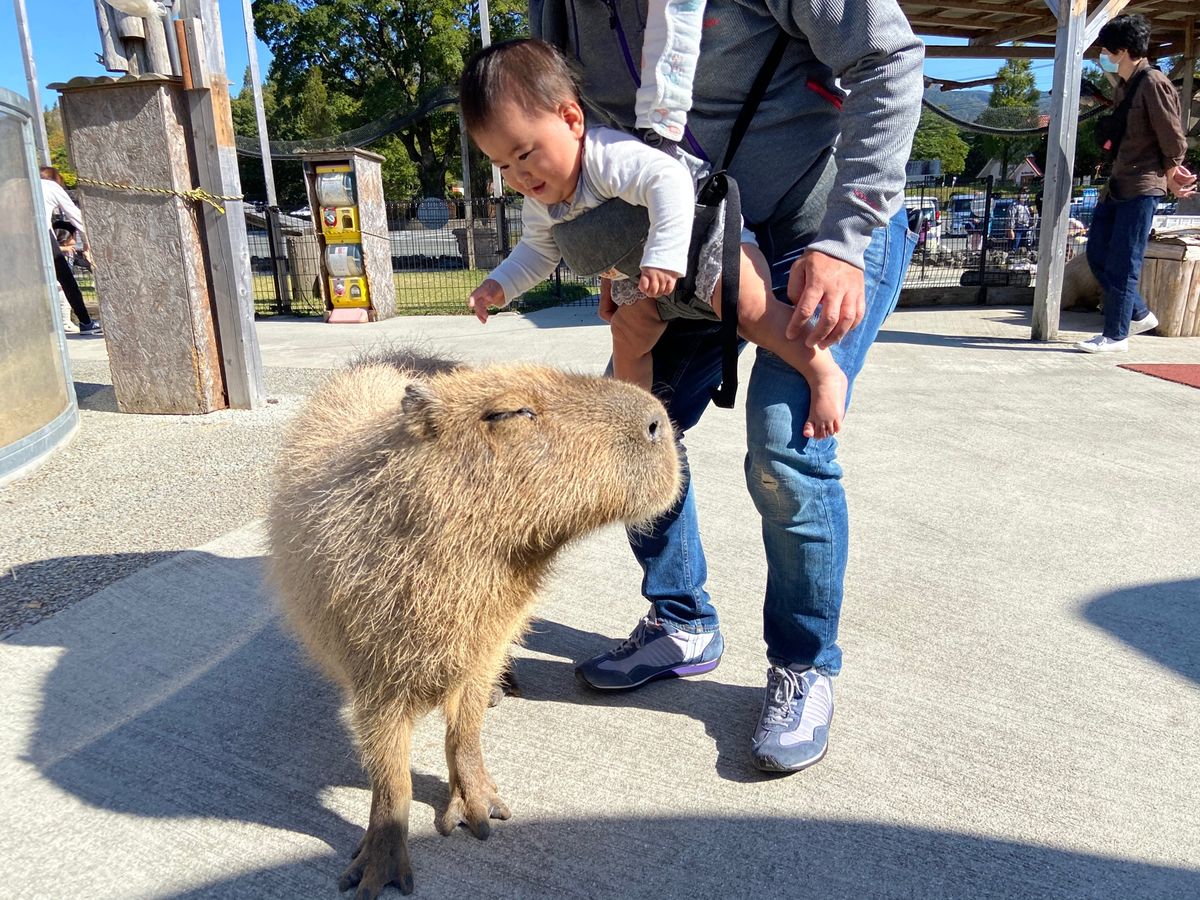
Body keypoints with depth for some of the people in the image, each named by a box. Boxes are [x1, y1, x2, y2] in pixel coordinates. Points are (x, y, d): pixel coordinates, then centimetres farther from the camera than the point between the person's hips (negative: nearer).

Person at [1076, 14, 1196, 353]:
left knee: (1122, 263, -6)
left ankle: (1116, 336, 2)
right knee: (1097, 252, 10)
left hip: (1142, 188, -9)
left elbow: (1174, 140, -11)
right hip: (1116, 186, 9)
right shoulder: (1123, 85, 14)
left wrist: (1169, 178, 2)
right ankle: (1139, 315, 22)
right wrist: (1170, 172, 11)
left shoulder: (1154, 84, -13)